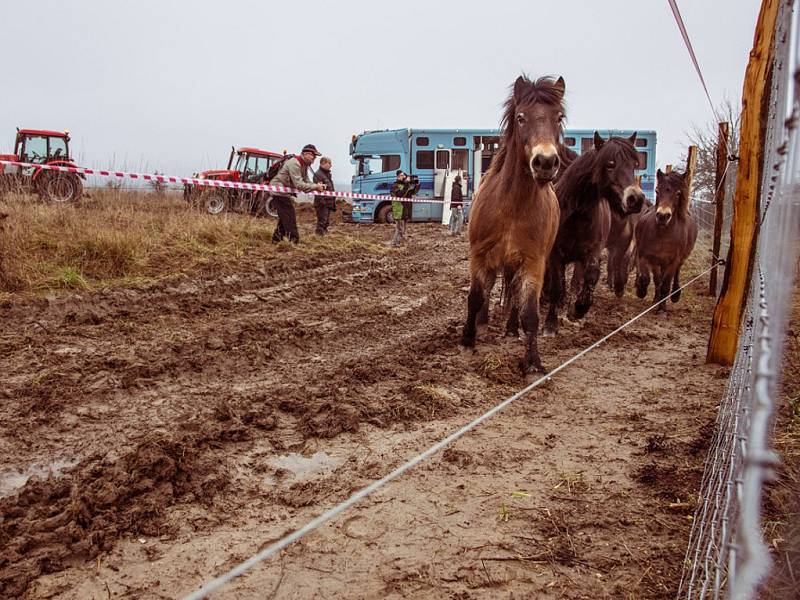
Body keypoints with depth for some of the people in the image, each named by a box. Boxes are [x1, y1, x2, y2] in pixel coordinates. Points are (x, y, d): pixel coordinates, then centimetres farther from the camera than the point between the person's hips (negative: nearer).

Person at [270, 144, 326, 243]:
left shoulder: (304, 165, 10)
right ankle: (294, 241, -6)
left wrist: (317, 186, -12)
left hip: (285, 193, 11)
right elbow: (299, 184, -29)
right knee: (290, 219, -9)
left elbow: (306, 182, 7)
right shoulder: (294, 163, -23)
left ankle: (276, 239, 27)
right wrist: (315, 187, -28)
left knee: (284, 218, 18)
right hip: (278, 191, -11)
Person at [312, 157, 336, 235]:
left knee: (327, 221, 14)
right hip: (322, 203, -9)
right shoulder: (318, 174, -12)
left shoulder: (328, 174, 18)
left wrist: (333, 202, 22)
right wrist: (321, 201, -24)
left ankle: (325, 232, 22)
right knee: (322, 220, -8)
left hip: (329, 202, 9)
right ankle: (319, 233, -4)